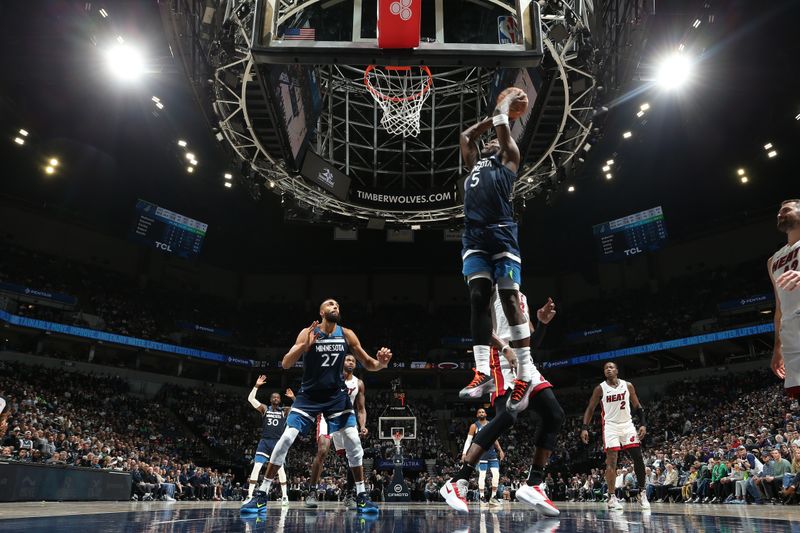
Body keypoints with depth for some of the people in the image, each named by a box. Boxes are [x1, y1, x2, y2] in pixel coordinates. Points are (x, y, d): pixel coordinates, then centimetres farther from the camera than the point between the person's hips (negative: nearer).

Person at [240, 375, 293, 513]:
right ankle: (249, 496, -4)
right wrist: (256, 386, -14)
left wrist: (293, 398, -18)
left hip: (278, 442, -1)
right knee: (256, 467, -8)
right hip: (264, 441, 1)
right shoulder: (264, 409, 7)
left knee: (280, 468, -4)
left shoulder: (285, 411, 6)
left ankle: (284, 496, 3)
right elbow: (250, 399, -3)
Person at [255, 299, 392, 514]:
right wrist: (305, 345, -34)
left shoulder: (347, 334, -4)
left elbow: (368, 363, 0)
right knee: (286, 438, -11)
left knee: (353, 441, -8)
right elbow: (286, 364, -17)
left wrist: (381, 363, -24)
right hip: (309, 394, -2)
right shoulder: (308, 333, -11)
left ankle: (361, 495, 6)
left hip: (337, 394, 2)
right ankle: (262, 492, 3)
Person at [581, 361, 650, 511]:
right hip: (611, 426, -3)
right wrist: (584, 428, -10)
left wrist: (643, 424, -3)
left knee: (638, 458, -1)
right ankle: (612, 497, -6)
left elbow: (637, 407, 9)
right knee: (611, 460, -10)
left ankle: (642, 493, 15)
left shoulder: (628, 386, 3)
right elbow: (590, 409, 0)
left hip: (628, 425, 3)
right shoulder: (600, 389, -3)